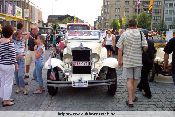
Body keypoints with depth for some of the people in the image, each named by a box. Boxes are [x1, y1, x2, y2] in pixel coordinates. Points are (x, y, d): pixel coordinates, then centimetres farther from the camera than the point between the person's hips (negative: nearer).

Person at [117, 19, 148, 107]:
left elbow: (120, 49, -6)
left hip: (127, 60, -1)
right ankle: (133, 97, 27)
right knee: (135, 79, 14)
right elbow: (145, 47, -8)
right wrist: (142, 52, 13)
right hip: (138, 60, 1)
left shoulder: (124, 34, -4)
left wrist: (119, 60, 1)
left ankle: (130, 100, -4)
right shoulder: (140, 33, -2)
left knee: (129, 79, 0)